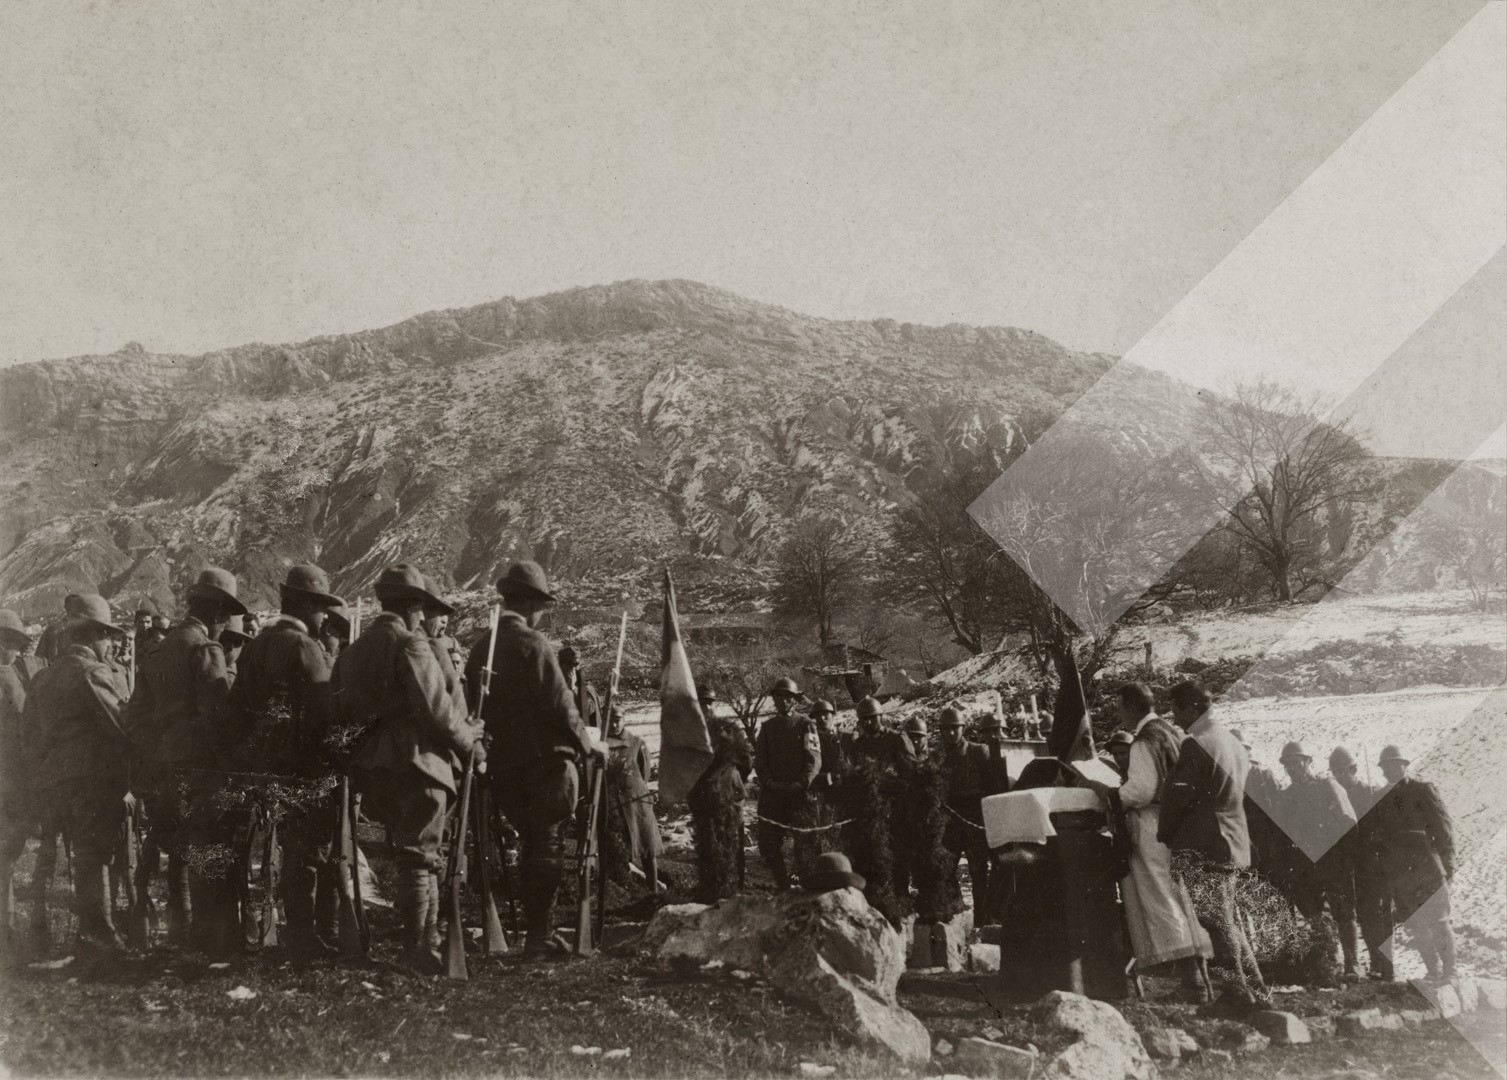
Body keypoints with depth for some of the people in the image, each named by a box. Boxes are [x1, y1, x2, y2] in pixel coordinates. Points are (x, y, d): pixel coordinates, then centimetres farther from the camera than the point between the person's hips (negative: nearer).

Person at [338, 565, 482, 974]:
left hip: (371, 766, 8)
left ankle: (420, 939, 21)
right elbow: (435, 707, -15)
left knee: (410, 852, 17)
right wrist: (470, 744, -3)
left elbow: (340, 713, 16)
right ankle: (417, 949, -2)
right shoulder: (409, 643, -9)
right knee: (419, 856, -3)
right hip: (415, 758, -8)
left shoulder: (353, 650, 16)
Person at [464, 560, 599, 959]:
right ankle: (540, 937, 0)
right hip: (544, 759, -7)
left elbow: (473, 706, 14)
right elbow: (559, 704, -15)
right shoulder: (532, 643, -12)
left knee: (534, 846, 17)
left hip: (504, 762, 7)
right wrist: (587, 745, -4)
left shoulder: (481, 647, 10)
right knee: (547, 849, -1)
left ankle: (538, 930, 22)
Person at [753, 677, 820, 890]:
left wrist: (800, 784, -15)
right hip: (772, 793, 4)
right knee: (768, 846, 1)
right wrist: (770, 781, -7)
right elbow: (759, 760, 10)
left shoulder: (806, 725, 3)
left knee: (803, 845, -3)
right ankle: (784, 885, 14)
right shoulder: (767, 727, 15)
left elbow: (814, 760, -3)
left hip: (799, 793, -4)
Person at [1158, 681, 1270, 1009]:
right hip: (1233, 843, 10)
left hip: (1201, 848, -10)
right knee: (1229, 920, 16)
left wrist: (1164, 835, -2)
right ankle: (1257, 993, 20)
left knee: (1216, 923, -5)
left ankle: (1242, 993, -4)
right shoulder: (1232, 742, 15)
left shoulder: (1195, 745, -15)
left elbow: (1176, 794, -16)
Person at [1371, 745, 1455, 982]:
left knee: (1438, 923, -2)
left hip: (1427, 869, -4)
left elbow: (1444, 829, 0)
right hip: (1398, 876, 4)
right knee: (1416, 926, 3)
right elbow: (1379, 838, 16)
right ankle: (1434, 971, 13)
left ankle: (1449, 970, 8)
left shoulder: (1423, 791, 2)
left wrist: (1448, 867, -5)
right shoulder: (1381, 799, 14)